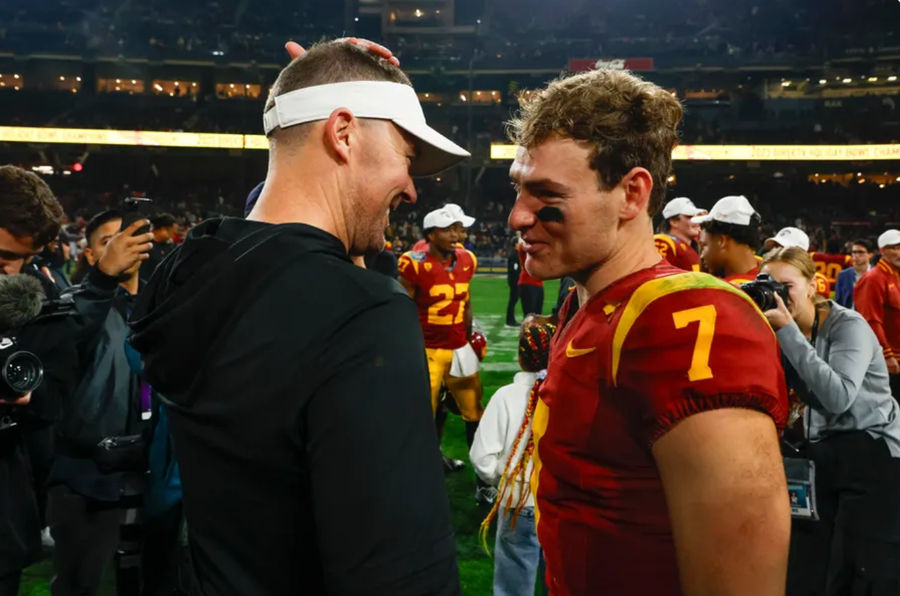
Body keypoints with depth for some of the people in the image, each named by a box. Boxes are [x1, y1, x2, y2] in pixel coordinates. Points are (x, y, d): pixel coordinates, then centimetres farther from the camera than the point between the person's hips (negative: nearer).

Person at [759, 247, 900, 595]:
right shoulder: (786, 332, 5)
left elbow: (839, 397, -29)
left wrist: (788, 331, -28)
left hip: (871, 457, -6)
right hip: (818, 455, 6)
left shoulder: (848, 325, -13)